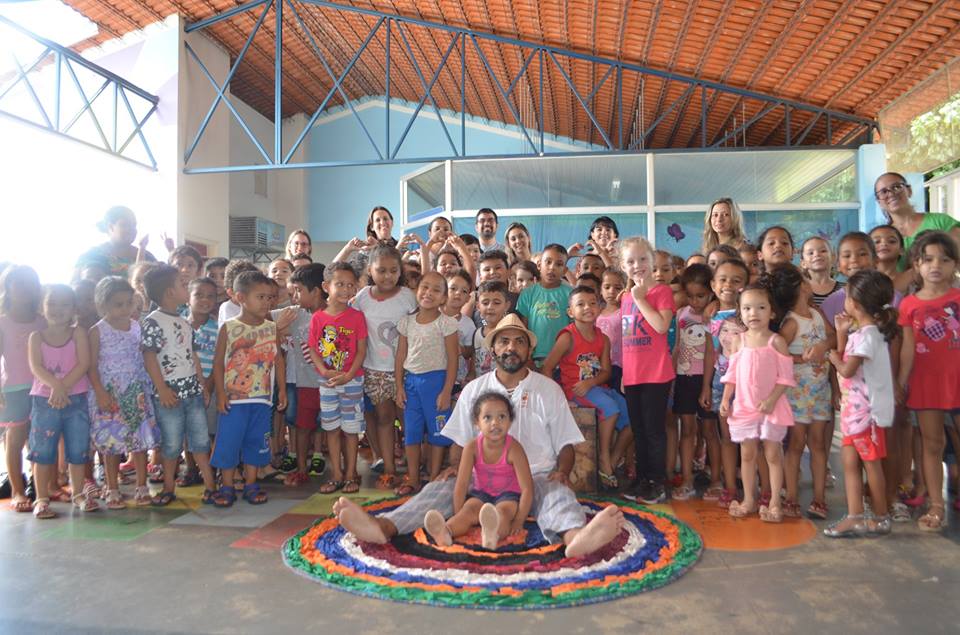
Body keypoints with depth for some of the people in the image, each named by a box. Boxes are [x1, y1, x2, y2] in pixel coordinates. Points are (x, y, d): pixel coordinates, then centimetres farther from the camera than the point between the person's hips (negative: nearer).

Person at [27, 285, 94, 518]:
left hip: (76, 400, 0)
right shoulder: (37, 336, 3)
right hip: (44, 400, 0)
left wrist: (63, 386, -19)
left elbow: (84, 363, -9)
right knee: (43, 451, 4)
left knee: (78, 450, 6)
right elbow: (36, 367, -10)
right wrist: (55, 386, -25)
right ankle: (42, 498, 13)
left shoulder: (78, 333, 2)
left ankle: (78, 494, 20)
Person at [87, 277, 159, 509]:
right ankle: (113, 490, 16)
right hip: (109, 394, -2)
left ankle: (141, 487, 13)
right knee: (111, 442, 4)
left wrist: (147, 386, 3)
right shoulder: (97, 331, -4)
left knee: (140, 439, 3)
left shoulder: (137, 327, 5)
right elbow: (92, 366, -5)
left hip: (136, 393, 3)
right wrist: (101, 393, -13)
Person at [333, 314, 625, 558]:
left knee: (558, 492, -34)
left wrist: (562, 472, -11)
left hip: (536, 477, -1)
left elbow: (566, 445, 9)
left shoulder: (549, 390, 10)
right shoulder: (474, 390, 13)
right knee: (441, 487, -25)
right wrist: (455, 468, -5)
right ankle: (384, 526, -49)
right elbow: (460, 442, 15)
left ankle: (575, 536, -67)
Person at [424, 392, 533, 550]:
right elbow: (461, 484, -15)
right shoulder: (472, 448, -14)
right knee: (469, 509, -28)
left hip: (508, 495, -3)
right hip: (481, 493, 3)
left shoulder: (513, 449, -21)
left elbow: (527, 488, -21)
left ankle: (493, 534, -68)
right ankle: (445, 532, -56)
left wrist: (519, 520, -27)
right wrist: (457, 518, -21)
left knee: (503, 511, -35)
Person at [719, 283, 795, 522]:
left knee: (773, 454, 4)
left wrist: (771, 400, -19)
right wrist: (725, 399, 1)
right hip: (744, 406, 4)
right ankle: (749, 500, 22)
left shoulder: (776, 341, -7)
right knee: (747, 454, 10)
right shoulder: (739, 341, 4)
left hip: (771, 407, -3)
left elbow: (785, 376, -9)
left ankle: (775, 502, 15)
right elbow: (732, 373, 8)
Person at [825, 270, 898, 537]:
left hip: (867, 411, -9)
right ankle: (855, 517, 11)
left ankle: (881, 519, 17)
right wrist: (842, 334, 7)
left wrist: (833, 357, -3)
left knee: (871, 463, 3)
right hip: (854, 409, 9)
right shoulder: (860, 332, 11)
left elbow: (847, 370, -21)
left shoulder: (867, 334, -19)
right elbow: (845, 361, 12)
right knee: (850, 462, 8)